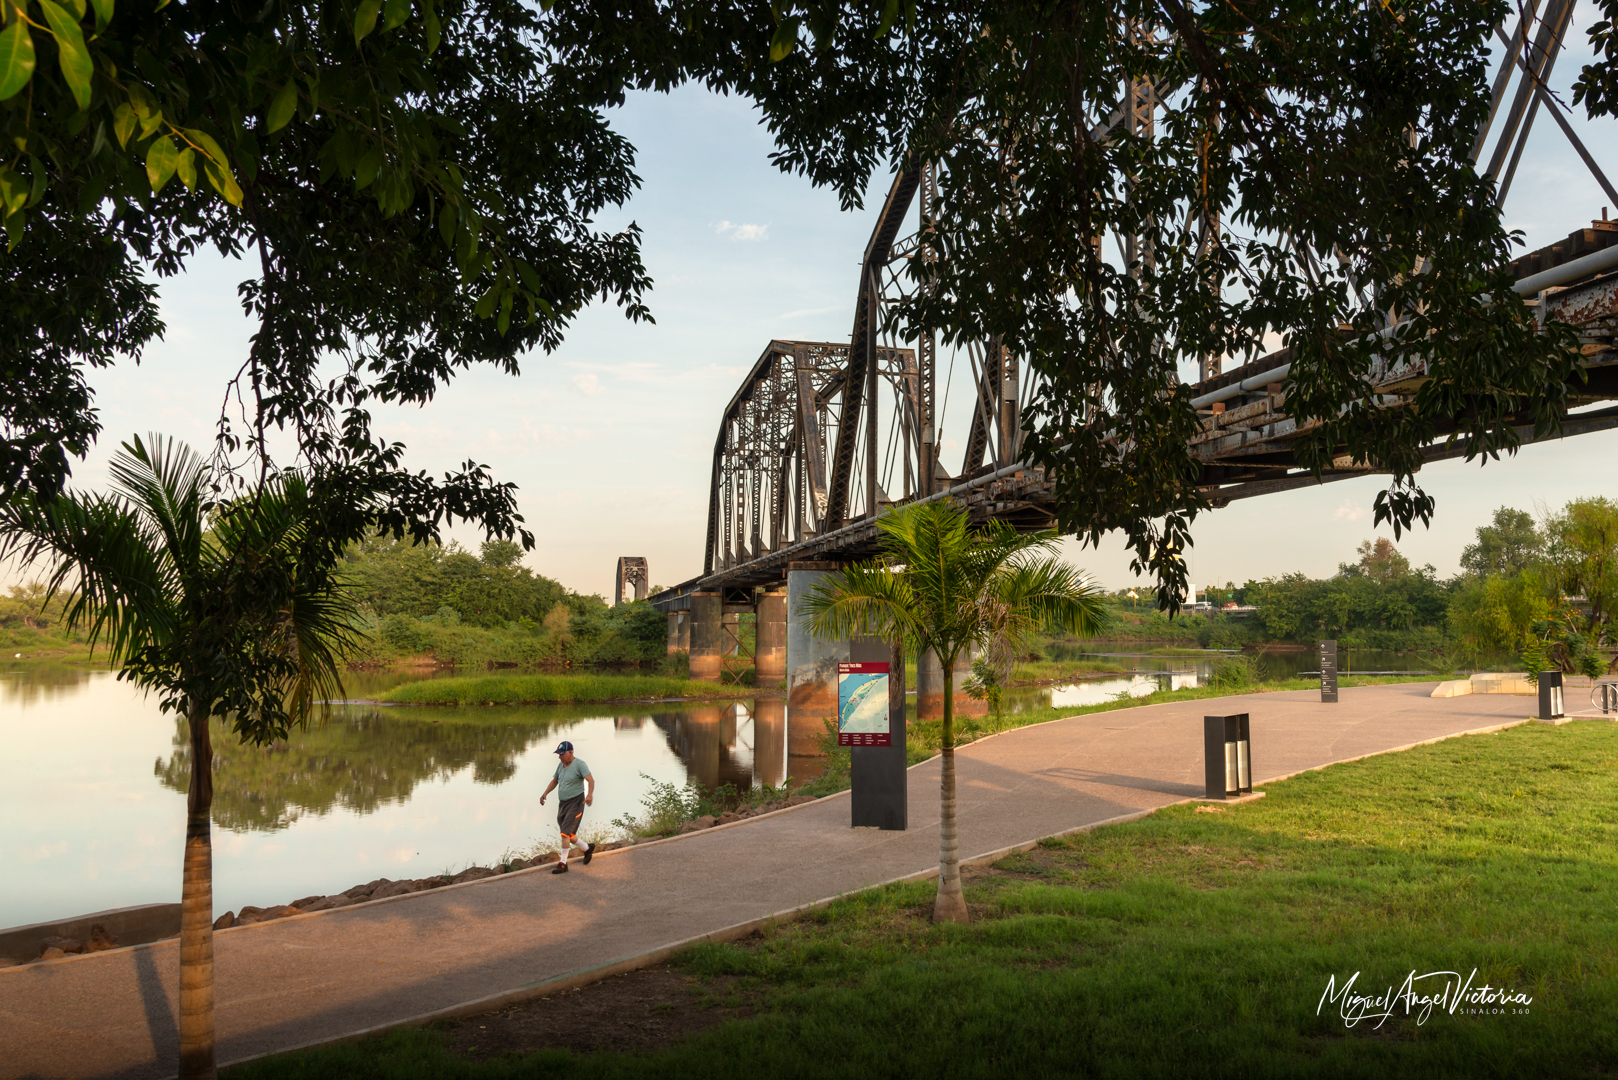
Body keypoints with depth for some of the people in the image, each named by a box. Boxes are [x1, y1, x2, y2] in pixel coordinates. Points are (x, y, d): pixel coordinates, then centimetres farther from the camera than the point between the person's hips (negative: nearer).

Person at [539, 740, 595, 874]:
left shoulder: (579, 764, -14)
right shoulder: (561, 765, 9)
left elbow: (591, 780, -25)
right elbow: (554, 781, 21)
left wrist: (590, 794, -42)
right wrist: (545, 794, 8)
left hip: (575, 803, -8)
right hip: (562, 803, 8)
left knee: (565, 833, -13)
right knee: (568, 834, 14)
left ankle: (563, 863, -7)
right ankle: (588, 848, 35)